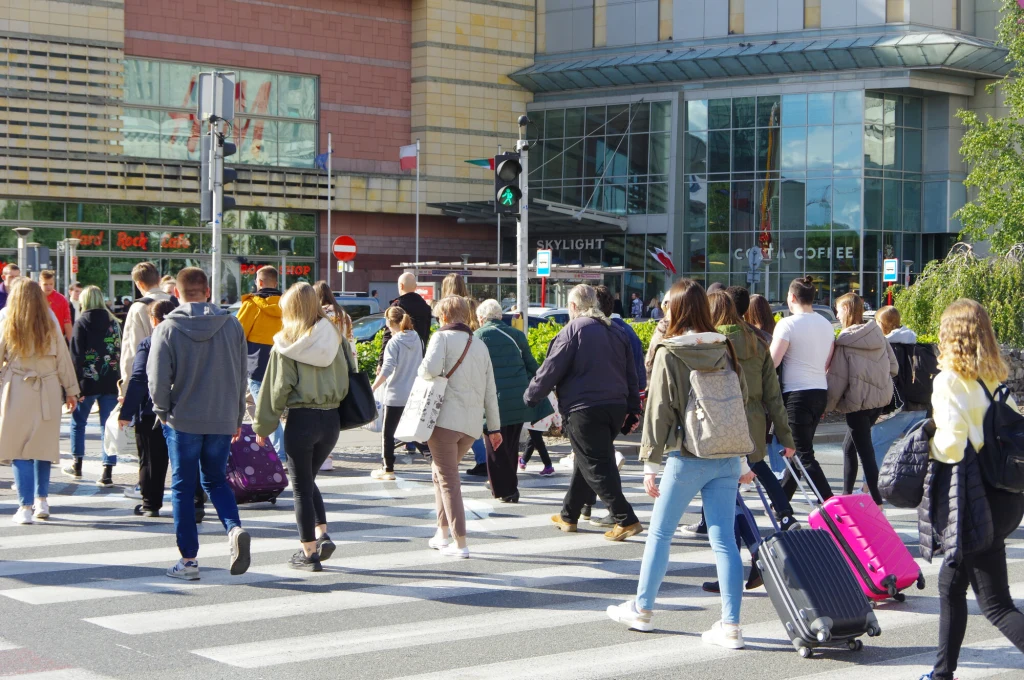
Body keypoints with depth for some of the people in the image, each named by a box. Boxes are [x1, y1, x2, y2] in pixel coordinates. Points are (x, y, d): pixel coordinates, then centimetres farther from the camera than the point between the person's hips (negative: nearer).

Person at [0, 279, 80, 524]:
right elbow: (64, 361, 7)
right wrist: (71, 391, 17)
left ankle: (25, 507, -3)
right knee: (43, 447, 14)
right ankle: (42, 501, 17)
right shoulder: (51, 329, 1)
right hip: (48, 393, 2)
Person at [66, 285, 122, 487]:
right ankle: (107, 473, -1)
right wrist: (119, 380, 10)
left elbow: (76, 356, -10)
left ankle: (77, 465, 21)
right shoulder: (114, 323, 5)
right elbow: (120, 352, 7)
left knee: (78, 422, 16)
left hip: (88, 380, -3)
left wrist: (74, 384, -9)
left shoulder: (82, 323, -6)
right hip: (110, 382, 3)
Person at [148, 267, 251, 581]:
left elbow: (158, 377, -12)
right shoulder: (232, 325, -1)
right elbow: (242, 374, 6)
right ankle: (234, 528, -7)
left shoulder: (168, 328, -10)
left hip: (182, 420, -3)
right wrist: (237, 417, 16)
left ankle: (188, 559, 10)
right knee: (216, 481, 19)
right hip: (223, 420, 3)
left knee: (183, 488, 8)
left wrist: (162, 411, 7)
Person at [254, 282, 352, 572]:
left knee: (301, 486, 6)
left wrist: (263, 426, 2)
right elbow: (350, 374, 6)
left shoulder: (285, 345, -8)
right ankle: (322, 534, 8)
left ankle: (309, 552, 9)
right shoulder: (335, 337, 3)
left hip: (301, 420, -4)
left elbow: (276, 389, -6)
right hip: (331, 419, 4)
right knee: (309, 479, 22)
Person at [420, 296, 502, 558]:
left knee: (448, 480, -4)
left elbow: (432, 367, -21)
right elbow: (490, 390, 18)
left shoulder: (443, 337, -1)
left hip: (446, 418, -7)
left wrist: (421, 371, 2)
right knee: (440, 470, 23)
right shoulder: (480, 346, 18)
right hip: (472, 425, 7)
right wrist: (494, 427, 21)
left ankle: (460, 544, -9)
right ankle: (442, 534, 21)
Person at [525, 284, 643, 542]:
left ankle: (626, 520, -11)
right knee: (584, 462, 19)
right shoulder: (615, 332, 13)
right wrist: (633, 410, 16)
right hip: (616, 407, 7)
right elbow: (631, 373, 13)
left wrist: (531, 396, 5)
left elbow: (551, 369, -9)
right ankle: (568, 516, 29)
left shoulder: (572, 331, -8)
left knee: (597, 467, -4)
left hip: (583, 409, -7)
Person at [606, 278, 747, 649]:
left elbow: (659, 410, -9)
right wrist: (742, 458, 19)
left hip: (687, 458, -4)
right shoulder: (724, 350, 6)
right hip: (727, 457, 4)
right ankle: (730, 626, 0)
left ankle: (642, 608, 24)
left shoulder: (669, 354, -9)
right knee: (724, 539, 3)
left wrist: (650, 463, -4)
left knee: (660, 532, 12)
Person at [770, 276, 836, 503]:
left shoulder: (788, 324, -12)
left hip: (797, 394, -8)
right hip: (821, 393, 8)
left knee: (805, 456, -6)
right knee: (799, 451, 16)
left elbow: (772, 362, -17)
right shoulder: (826, 324, 10)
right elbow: (827, 364, 15)